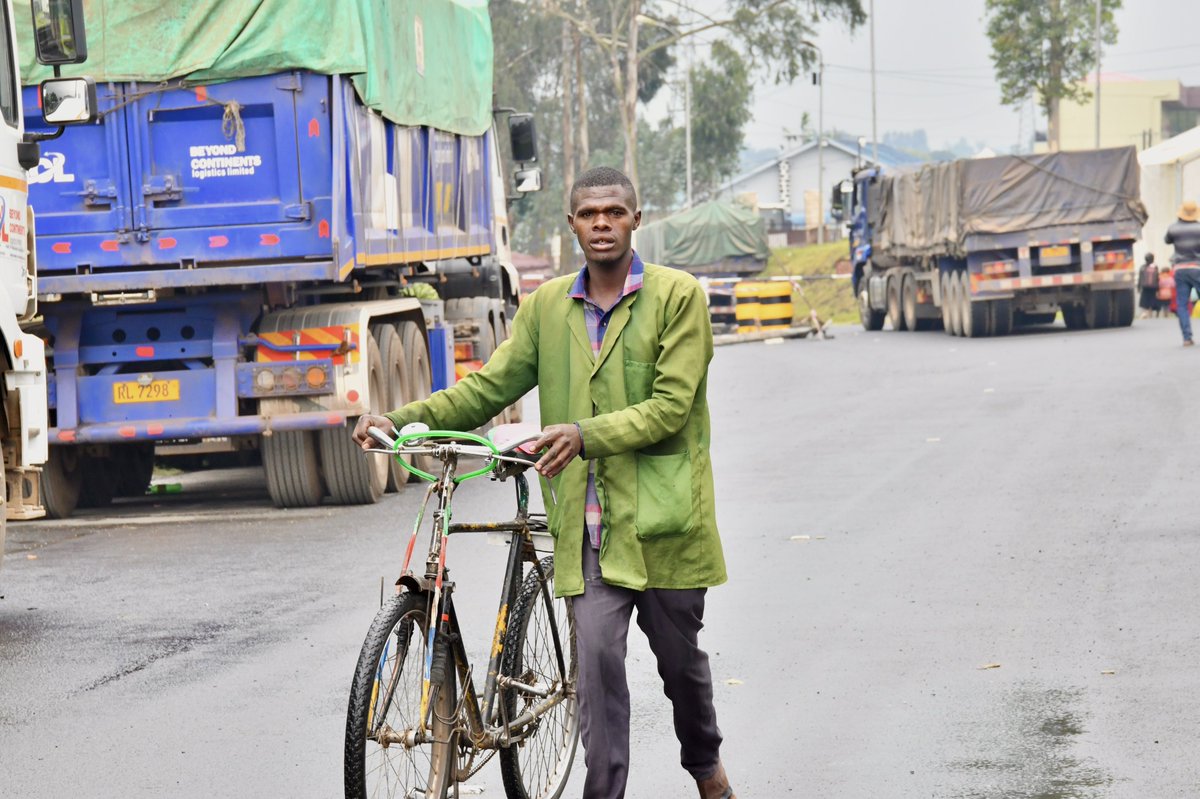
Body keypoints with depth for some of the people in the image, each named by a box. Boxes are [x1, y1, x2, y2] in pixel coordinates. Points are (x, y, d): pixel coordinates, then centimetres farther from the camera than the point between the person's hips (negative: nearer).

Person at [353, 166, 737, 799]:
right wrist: (402, 418, -6)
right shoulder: (545, 306, 9)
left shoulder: (678, 296, -3)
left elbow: (670, 405, -11)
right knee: (596, 658, -10)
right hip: (588, 520, 2)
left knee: (679, 657, 12)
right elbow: (490, 388, 8)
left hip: (661, 513, -2)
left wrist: (585, 433, -25)